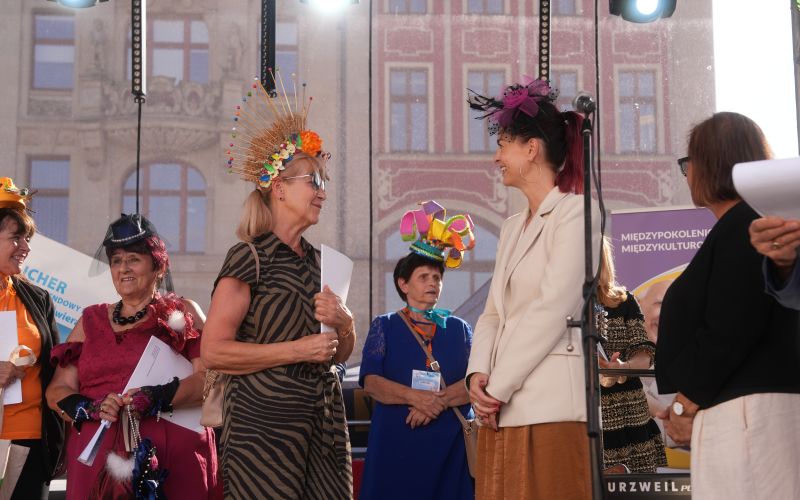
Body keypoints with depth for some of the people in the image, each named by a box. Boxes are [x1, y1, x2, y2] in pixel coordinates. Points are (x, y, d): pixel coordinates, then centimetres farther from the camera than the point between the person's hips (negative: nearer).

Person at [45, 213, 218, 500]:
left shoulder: (182, 314, 8)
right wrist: (91, 408, -10)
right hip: (97, 456, 3)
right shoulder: (91, 320, 17)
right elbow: (57, 391, 10)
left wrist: (158, 398, -21)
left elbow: (210, 377, -6)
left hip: (171, 457, -2)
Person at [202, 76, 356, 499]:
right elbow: (213, 350, -15)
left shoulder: (317, 261, 14)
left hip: (323, 421, 7)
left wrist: (344, 323, -1)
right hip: (265, 420, -7)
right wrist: (297, 350, -15)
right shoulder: (249, 257, -7)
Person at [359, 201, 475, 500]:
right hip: (398, 440, -2)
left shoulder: (459, 329, 13)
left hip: (451, 440, 2)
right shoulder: (385, 326, 7)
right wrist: (415, 397, -21)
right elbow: (371, 382, -5)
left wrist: (439, 401, -17)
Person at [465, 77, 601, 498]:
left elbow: (553, 309, -12)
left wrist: (498, 387, -11)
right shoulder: (512, 227, 21)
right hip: (502, 409, 7)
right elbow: (493, 314, 16)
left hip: (549, 405, -7)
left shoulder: (575, 213, -4)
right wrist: (478, 375, -2)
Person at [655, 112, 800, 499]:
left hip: (748, 409, -9)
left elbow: (730, 331, -18)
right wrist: (690, 403, 11)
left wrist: (687, 403, -8)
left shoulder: (745, 225, -8)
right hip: (736, 411, 9)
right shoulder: (743, 224, 21)